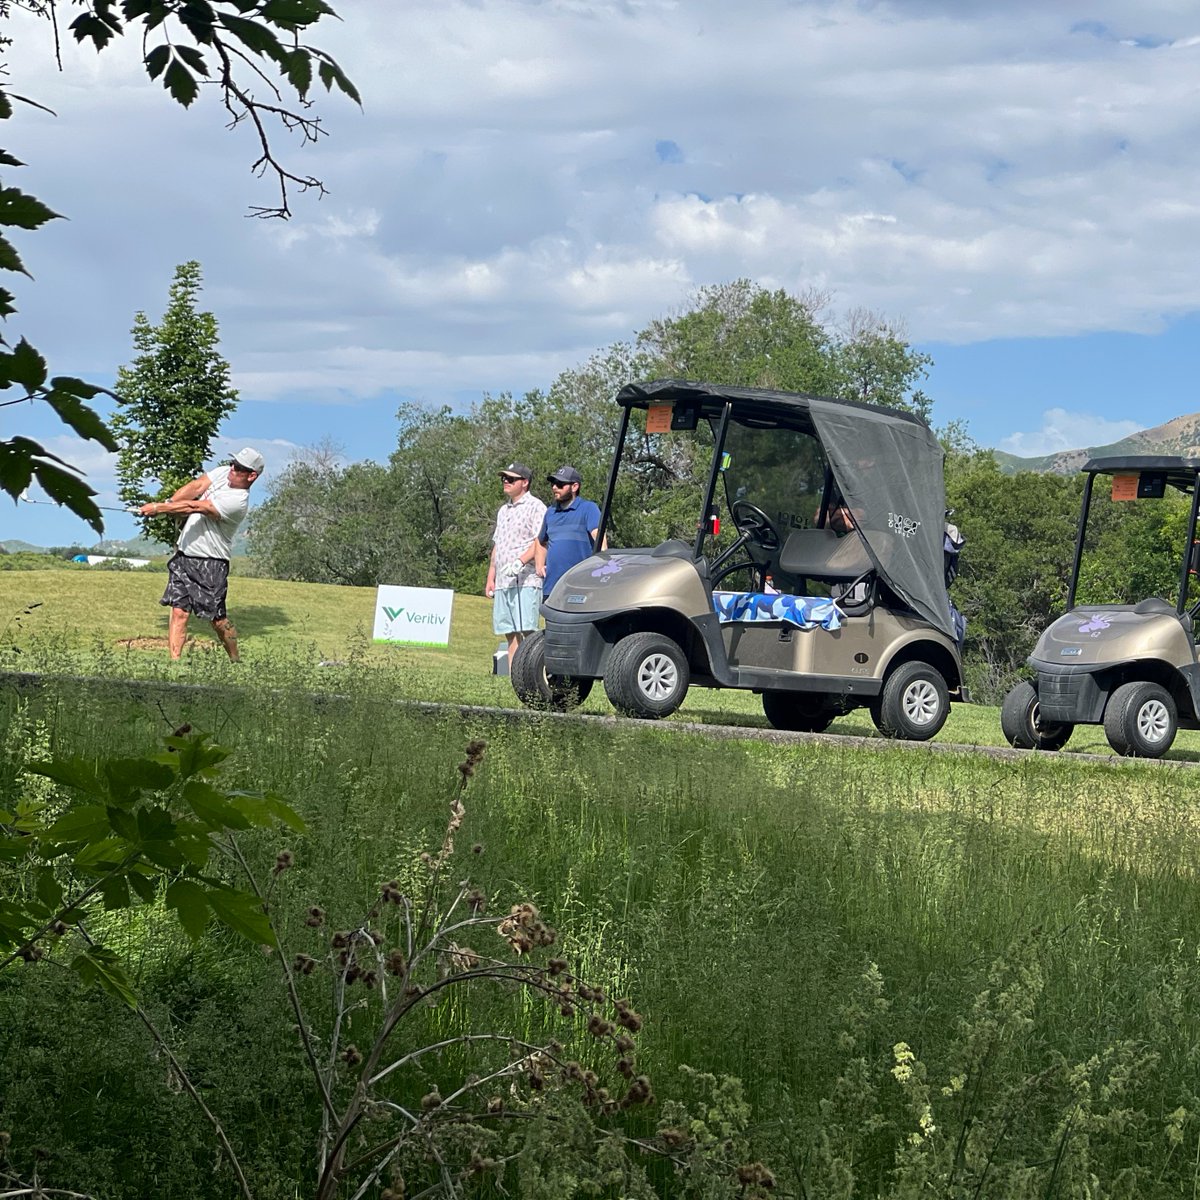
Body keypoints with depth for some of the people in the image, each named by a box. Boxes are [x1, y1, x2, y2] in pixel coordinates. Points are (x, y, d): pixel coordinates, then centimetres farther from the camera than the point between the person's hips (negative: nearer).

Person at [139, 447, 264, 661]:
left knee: (217, 618, -3)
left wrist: (159, 508, -24)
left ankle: (235, 661, 15)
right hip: (184, 555, 7)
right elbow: (196, 487, -4)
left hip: (210, 563, -7)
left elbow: (194, 507, -24)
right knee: (179, 611, -2)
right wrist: (166, 504, -20)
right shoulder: (223, 473, 5)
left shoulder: (238, 501, -21)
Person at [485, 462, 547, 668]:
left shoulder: (535, 507, -2)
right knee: (510, 633, 4)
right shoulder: (504, 510, 24)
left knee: (527, 631, -15)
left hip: (525, 581, -8)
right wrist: (490, 578, 21)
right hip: (503, 582, 8)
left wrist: (520, 562, -26)